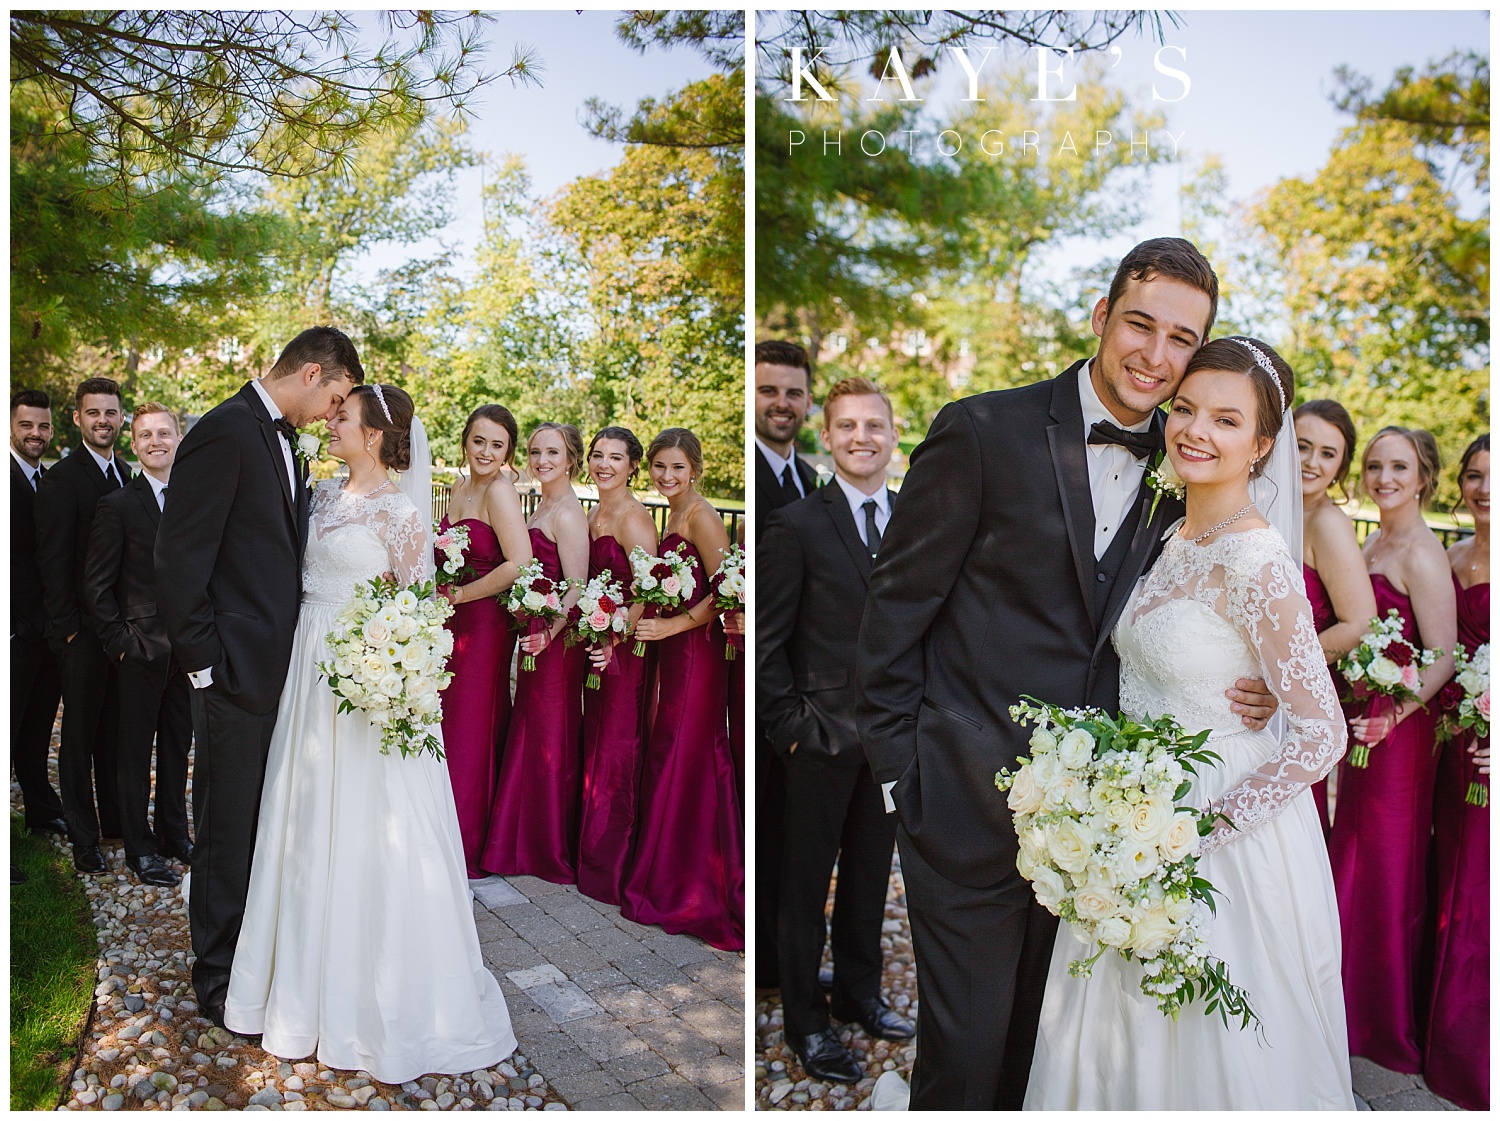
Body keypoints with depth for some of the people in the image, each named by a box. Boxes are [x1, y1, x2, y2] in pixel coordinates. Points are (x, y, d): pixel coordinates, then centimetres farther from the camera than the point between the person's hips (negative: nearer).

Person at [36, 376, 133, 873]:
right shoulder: (60, 479, -9)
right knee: (80, 736, 6)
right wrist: (69, 627, -14)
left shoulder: (128, 474, 10)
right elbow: (53, 563, -11)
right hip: (84, 630, -5)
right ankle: (83, 837, 15)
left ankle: (115, 818, 25)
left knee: (114, 730, 14)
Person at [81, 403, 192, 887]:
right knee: (136, 751, 7)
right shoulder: (117, 505, -6)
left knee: (178, 747, 15)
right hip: (142, 649, -4)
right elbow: (96, 587, -6)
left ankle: (174, 833, 30)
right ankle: (139, 848, 19)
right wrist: (120, 642, -10)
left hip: (187, 648, 4)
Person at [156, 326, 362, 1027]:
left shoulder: (283, 440, 13)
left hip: (281, 666, 8)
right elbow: (178, 557, -17)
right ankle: (218, 979, 22)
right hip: (238, 668, -8)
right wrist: (202, 659, -15)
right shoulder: (224, 432, -15)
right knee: (229, 830, 6)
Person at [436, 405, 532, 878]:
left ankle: (468, 852, 17)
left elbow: (519, 563, -26)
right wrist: (441, 594, 4)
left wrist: (459, 595, -17)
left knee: (468, 735, 2)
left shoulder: (500, 492, -15)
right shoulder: (460, 488, 11)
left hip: (484, 625, -8)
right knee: (448, 728, 14)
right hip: (453, 624, 8)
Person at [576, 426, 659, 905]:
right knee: (595, 741, 16)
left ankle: (611, 865, 14)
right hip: (595, 644, 9)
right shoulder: (595, 512, 11)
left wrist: (613, 642, -30)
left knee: (616, 750, 0)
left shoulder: (634, 519, -16)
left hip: (625, 648, -9)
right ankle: (590, 852, 30)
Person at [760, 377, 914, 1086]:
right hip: (822, 736, -5)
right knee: (806, 883, 9)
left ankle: (860, 993, 38)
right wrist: (790, 726, -12)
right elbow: (766, 644, -9)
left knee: (870, 875, 19)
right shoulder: (795, 526, -9)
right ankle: (805, 1023, 25)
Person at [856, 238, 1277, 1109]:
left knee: (1038, 1044, 20)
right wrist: (898, 769, -9)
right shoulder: (986, 431, -11)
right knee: (966, 1053, 7)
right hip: (969, 807, -4)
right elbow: (897, 605, -9)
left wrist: (1247, 691, -6)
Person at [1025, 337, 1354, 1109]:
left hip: (1229, 842, -7)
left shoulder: (1254, 561, -22)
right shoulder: (1179, 538, 2)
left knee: (1214, 1043, 14)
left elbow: (1322, 734, -22)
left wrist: (1205, 828, -20)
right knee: (1132, 1030, 23)